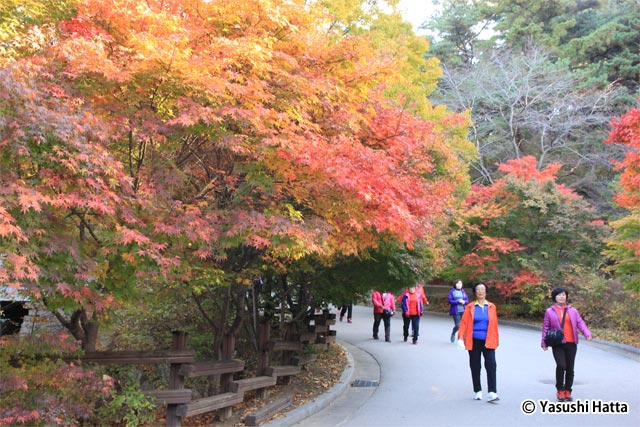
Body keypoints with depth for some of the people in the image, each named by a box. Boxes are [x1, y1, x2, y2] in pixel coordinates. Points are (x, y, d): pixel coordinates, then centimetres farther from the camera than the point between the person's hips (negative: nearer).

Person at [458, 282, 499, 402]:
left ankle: (492, 393, -11)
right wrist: (461, 336, -12)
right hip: (474, 342, 0)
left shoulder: (492, 307, 4)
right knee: (475, 367, 8)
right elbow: (464, 322, -1)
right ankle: (478, 391, 20)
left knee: (491, 365, -12)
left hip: (488, 342, 0)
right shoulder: (470, 307, 2)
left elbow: (494, 324, 9)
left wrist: (496, 339, 12)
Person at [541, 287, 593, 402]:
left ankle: (567, 391, 21)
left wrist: (587, 333, -15)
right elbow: (546, 327, 7)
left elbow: (580, 323, 3)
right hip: (557, 344, -3)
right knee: (561, 366, -18)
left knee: (570, 368, 6)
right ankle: (560, 390, 1)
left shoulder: (572, 311, 10)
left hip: (571, 344, 3)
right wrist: (544, 343, 1)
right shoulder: (550, 311, 5)